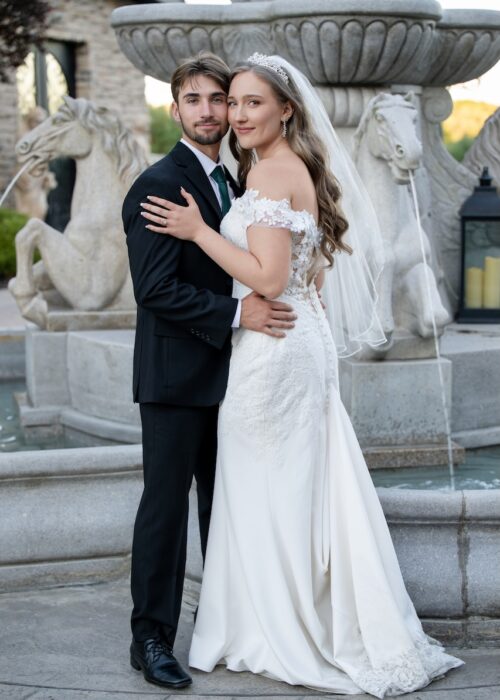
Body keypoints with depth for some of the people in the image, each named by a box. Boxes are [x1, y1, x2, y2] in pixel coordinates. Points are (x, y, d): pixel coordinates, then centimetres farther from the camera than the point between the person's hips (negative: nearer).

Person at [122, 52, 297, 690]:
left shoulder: (230, 183, 15)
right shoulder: (157, 184, -12)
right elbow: (156, 288, -20)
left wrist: (271, 300, 5)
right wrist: (236, 313, -23)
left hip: (224, 373, 8)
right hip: (175, 375, -8)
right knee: (166, 505, -2)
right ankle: (151, 638, 8)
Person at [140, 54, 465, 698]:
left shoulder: (271, 171, -16)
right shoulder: (302, 169, 14)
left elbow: (268, 277, -22)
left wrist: (198, 230, -16)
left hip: (271, 348, -10)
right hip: (305, 341, 10)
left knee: (267, 492, 1)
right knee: (305, 489, 14)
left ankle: (278, 636, 12)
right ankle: (349, 627, 20)